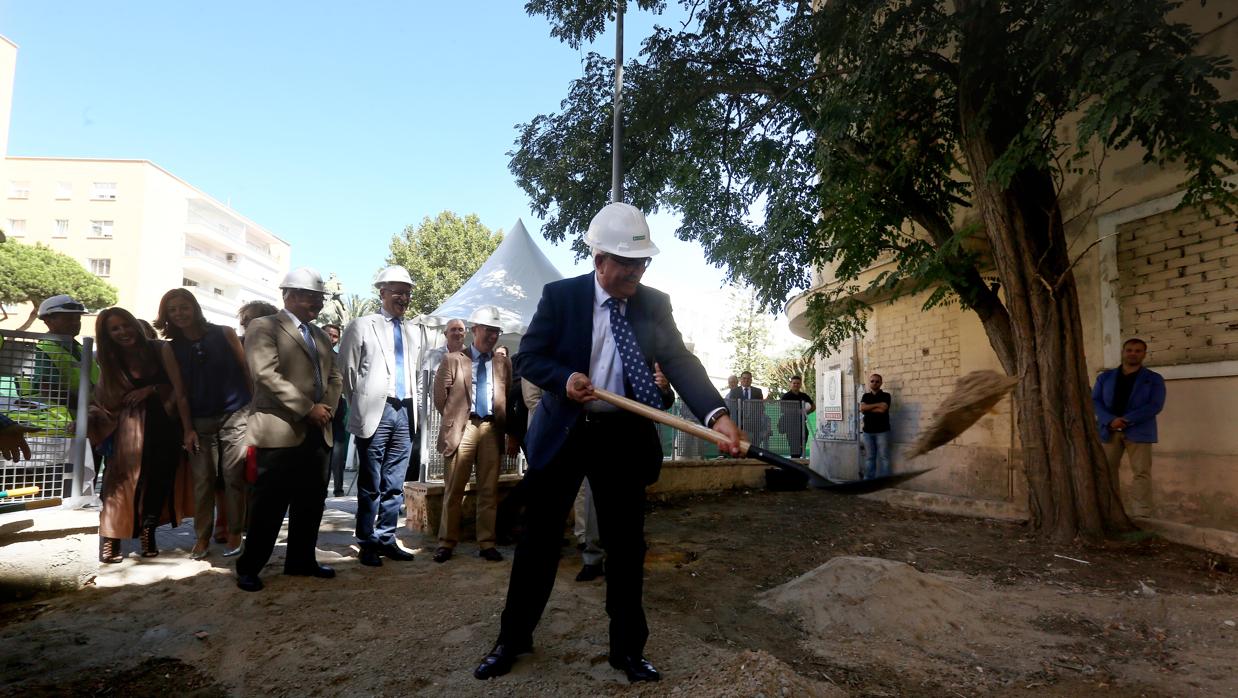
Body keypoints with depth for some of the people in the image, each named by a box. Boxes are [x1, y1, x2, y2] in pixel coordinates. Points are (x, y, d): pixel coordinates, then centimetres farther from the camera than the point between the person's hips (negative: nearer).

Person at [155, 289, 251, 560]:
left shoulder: (224, 334, -2)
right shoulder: (171, 349, 4)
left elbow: (246, 370, 1)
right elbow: (180, 392, 3)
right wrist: (187, 429, 0)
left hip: (236, 416, -2)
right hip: (200, 422, 2)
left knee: (233, 477, 1)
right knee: (202, 481, 5)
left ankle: (234, 533, 14)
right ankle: (202, 537, 18)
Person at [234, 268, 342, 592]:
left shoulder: (320, 335, 19)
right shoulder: (263, 327, -4)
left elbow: (334, 375, 17)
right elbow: (268, 375, -15)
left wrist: (327, 407, -3)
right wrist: (308, 409, -17)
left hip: (317, 431, 7)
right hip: (281, 429, -7)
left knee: (311, 501, 11)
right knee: (270, 502, -1)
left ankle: (301, 560, 23)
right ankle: (249, 567, 13)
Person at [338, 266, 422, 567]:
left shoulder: (413, 332, 15)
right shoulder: (362, 326, 1)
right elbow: (347, 369, 2)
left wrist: (415, 403, 12)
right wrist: (359, 404, 4)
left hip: (405, 412, 4)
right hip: (376, 412, -4)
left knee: (394, 484, 8)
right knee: (370, 484, 3)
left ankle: (387, 539, 18)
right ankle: (368, 542, 13)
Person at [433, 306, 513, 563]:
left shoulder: (504, 363, 10)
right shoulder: (453, 360, 4)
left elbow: (510, 398, 12)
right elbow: (440, 396, 6)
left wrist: (509, 430, 6)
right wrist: (454, 417, 5)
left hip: (492, 429, 2)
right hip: (462, 428, -2)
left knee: (489, 490, 6)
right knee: (453, 490, 4)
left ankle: (487, 543, 15)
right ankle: (446, 542, 15)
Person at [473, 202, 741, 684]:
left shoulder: (655, 305, -2)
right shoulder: (560, 295, -6)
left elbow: (681, 363, -10)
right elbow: (527, 356, -4)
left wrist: (716, 414, -27)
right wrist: (564, 378, -26)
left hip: (623, 436, 2)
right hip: (562, 432, -1)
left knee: (626, 541, 9)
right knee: (540, 536, 9)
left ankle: (627, 647, 26)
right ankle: (513, 639, 27)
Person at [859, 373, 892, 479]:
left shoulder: (886, 396, 2)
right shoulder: (865, 396, 14)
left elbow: (882, 410, -13)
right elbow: (862, 408, -4)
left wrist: (868, 408, -2)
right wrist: (878, 404, -10)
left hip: (882, 431, -3)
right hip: (868, 431, 3)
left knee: (883, 457, -4)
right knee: (869, 457, 4)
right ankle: (868, 480, 6)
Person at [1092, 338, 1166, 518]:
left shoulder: (1154, 379, 6)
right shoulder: (1105, 377, 13)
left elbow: (1155, 406, -6)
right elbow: (1095, 401, 4)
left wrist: (1127, 420, -17)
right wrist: (1110, 420, -14)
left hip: (1139, 431, -2)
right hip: (1109, 430, 2)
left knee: (1141, 473, -4)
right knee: (1106, 471, 5)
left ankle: (1141, 515, -1)